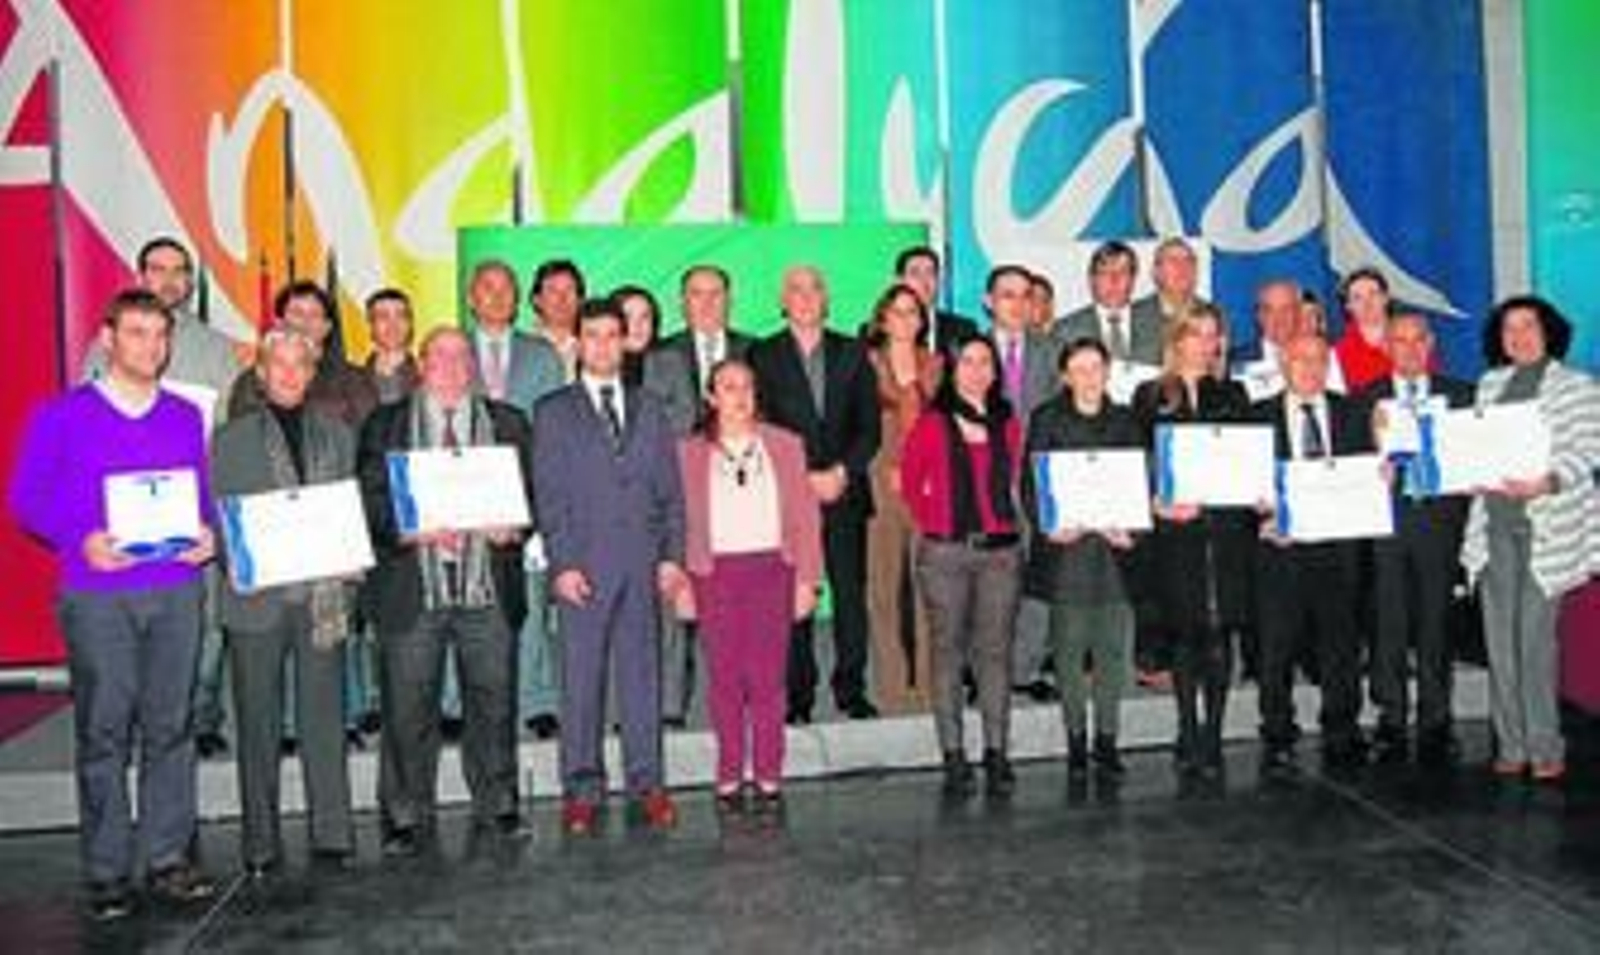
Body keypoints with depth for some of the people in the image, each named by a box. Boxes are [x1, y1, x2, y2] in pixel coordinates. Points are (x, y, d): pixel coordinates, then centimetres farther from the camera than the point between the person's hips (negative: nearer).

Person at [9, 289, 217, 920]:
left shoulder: (187, 418, 13)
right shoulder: (63, 416, 4)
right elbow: (25, 499, 2)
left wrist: (208, 534, -3)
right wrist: (81, 541, -13)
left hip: (176, 589, 3)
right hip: (97, 595, -2)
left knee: (170, 726, 5)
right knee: (103, 732, 1)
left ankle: (167, 857, 14)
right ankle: (106, 872, 10)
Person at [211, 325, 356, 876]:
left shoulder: (337, 436, 13)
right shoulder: (232, 439, 8)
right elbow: (216, 517, 5)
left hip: (322, 596, 1)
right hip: (258, 598, -1)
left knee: (325, 718, 4)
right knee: (258, 723, 5)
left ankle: (332, 834, 12)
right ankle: (260, 842, 14)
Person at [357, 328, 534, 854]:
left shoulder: (507, 423, 14)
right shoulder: (385, 425, 9)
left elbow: (529, 494, 11)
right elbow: (369, 502, 1)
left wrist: (512, 528, -9)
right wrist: (412, 531, -16)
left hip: (488, 586, 2)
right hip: (412, 589, -1)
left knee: (494, 701, 6)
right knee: (408, 708, 2)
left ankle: (497, 805, 20)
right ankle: (406, 816, 13)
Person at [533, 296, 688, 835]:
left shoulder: (649, 410, 15)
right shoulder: (553, 412, 7)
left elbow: (670, 490, 12)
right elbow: (548, 496, 1)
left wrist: (672, 555, 3)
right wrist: (561, 563, -8)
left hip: (643, 564, 2)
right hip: (583, 565, -2)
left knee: (642, 674, 6)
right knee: (581, 680, 1)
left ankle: (647, 783, 14)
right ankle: (582, 789, 10)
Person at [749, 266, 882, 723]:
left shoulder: (852, 353, 13)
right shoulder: (764, 355, 6)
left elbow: (870, 425, 8)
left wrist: (842, 472, -6)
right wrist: (804, 479, -8)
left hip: (846, 491, 2)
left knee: (851, 592, 2)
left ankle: (851, 689, 12)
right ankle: (798, 694, 7)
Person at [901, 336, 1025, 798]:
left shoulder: (1008, 425, 11)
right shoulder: (932, 423, 1)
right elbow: (909, 480, 9)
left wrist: (1010, 522, 8)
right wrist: (930, 522, 6)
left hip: (1000, 551, 3)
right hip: (945, 552, -2)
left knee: (995, 651, 4)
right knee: (948, 651, 2)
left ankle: (997, 754, 12)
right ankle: (953, 756, 10)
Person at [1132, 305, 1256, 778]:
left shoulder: (1233, 395, 14)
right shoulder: (1151, 397, 9)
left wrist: (1204, 501, -9)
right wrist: (1157, 502, -14)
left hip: (1226, 529, 1)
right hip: (1174, 531, -1)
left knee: (1220, 632, -1)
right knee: (1184, 633, 2)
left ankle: (1212, 737, 7)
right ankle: (1188, 735, 12)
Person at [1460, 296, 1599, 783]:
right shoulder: (1490, 384, 17)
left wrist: (1548, 482, -20)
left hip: (1546, 527, -4)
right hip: (1494, 523, 4)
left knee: (1536, 636, -6)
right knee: (1500, 637, 4)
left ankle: (1545, 747, 5)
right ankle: (1511, 744, 12)